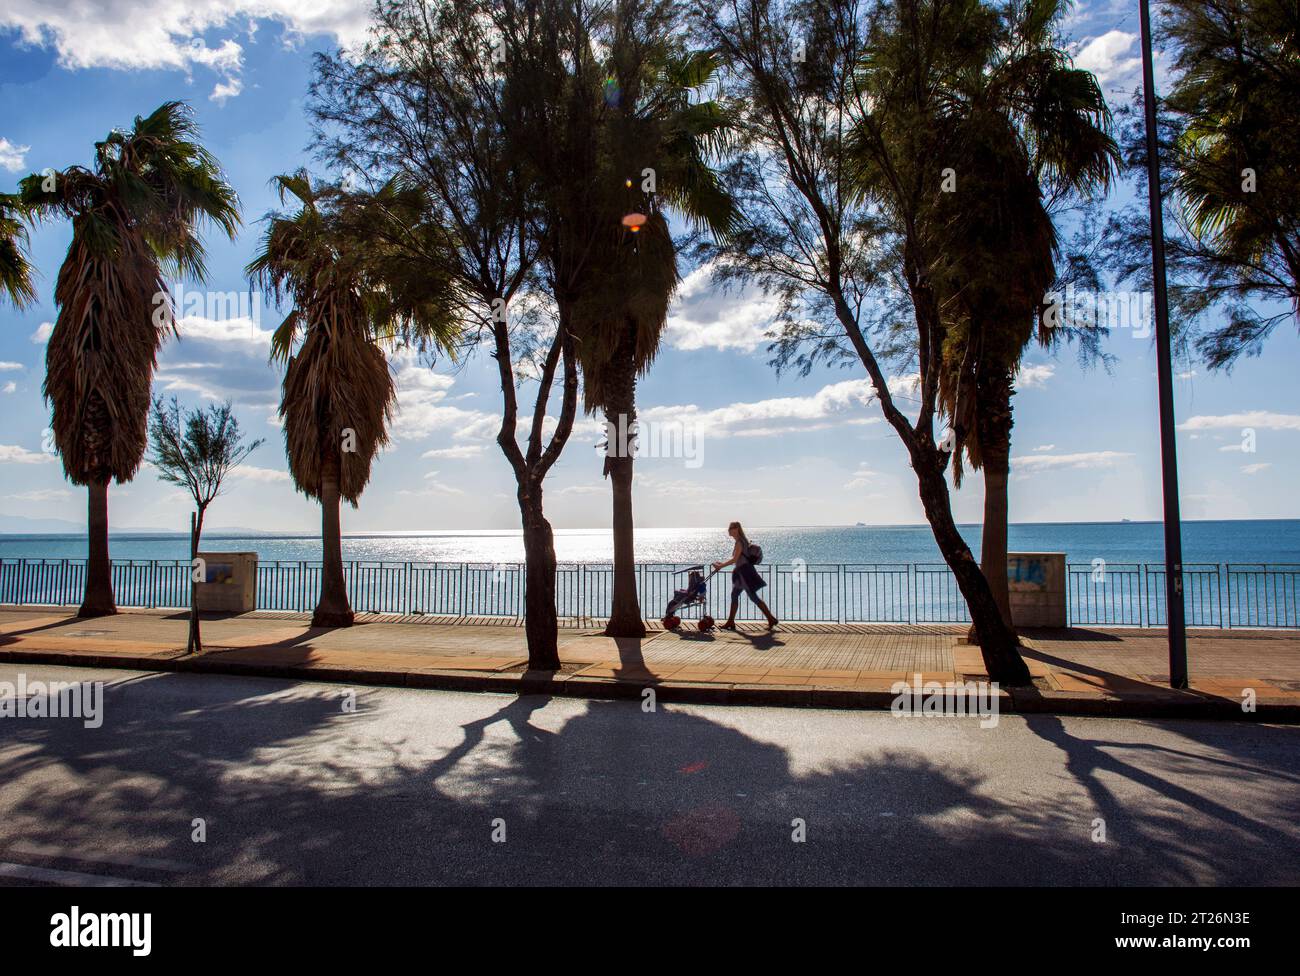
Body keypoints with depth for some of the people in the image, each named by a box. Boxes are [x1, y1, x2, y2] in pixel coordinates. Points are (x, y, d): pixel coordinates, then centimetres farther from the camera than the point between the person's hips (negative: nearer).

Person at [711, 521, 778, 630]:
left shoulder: (739, 542, -15)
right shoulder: (742, 541, 15)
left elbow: (734, 560, -20)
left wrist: (720, 566, -14)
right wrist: (722, 564, 23)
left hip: (745, 572, -10)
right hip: (742, 572, 10)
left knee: (753, 597, -6)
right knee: (734, 595, 12)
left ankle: (771, 619, -1)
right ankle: (730, 623, 15)